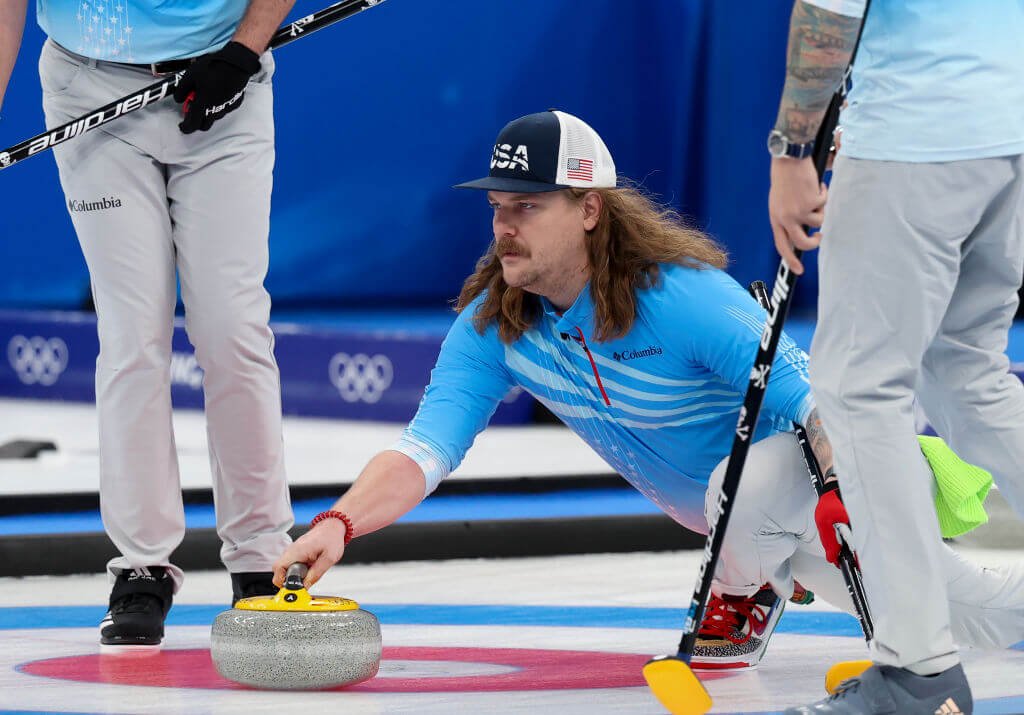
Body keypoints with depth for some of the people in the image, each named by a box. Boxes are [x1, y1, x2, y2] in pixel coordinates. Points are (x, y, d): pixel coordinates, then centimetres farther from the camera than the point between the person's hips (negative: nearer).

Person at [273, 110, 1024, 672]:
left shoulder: (682, 295, -35)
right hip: (723, 504, 6)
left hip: (823, 471, -6)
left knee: (746, 488, -36)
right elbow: (425, 449, -27)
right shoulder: (491, 327, -17)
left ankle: (746, 592, -5)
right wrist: (340, 523, -46)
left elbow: (811, 402, -35)